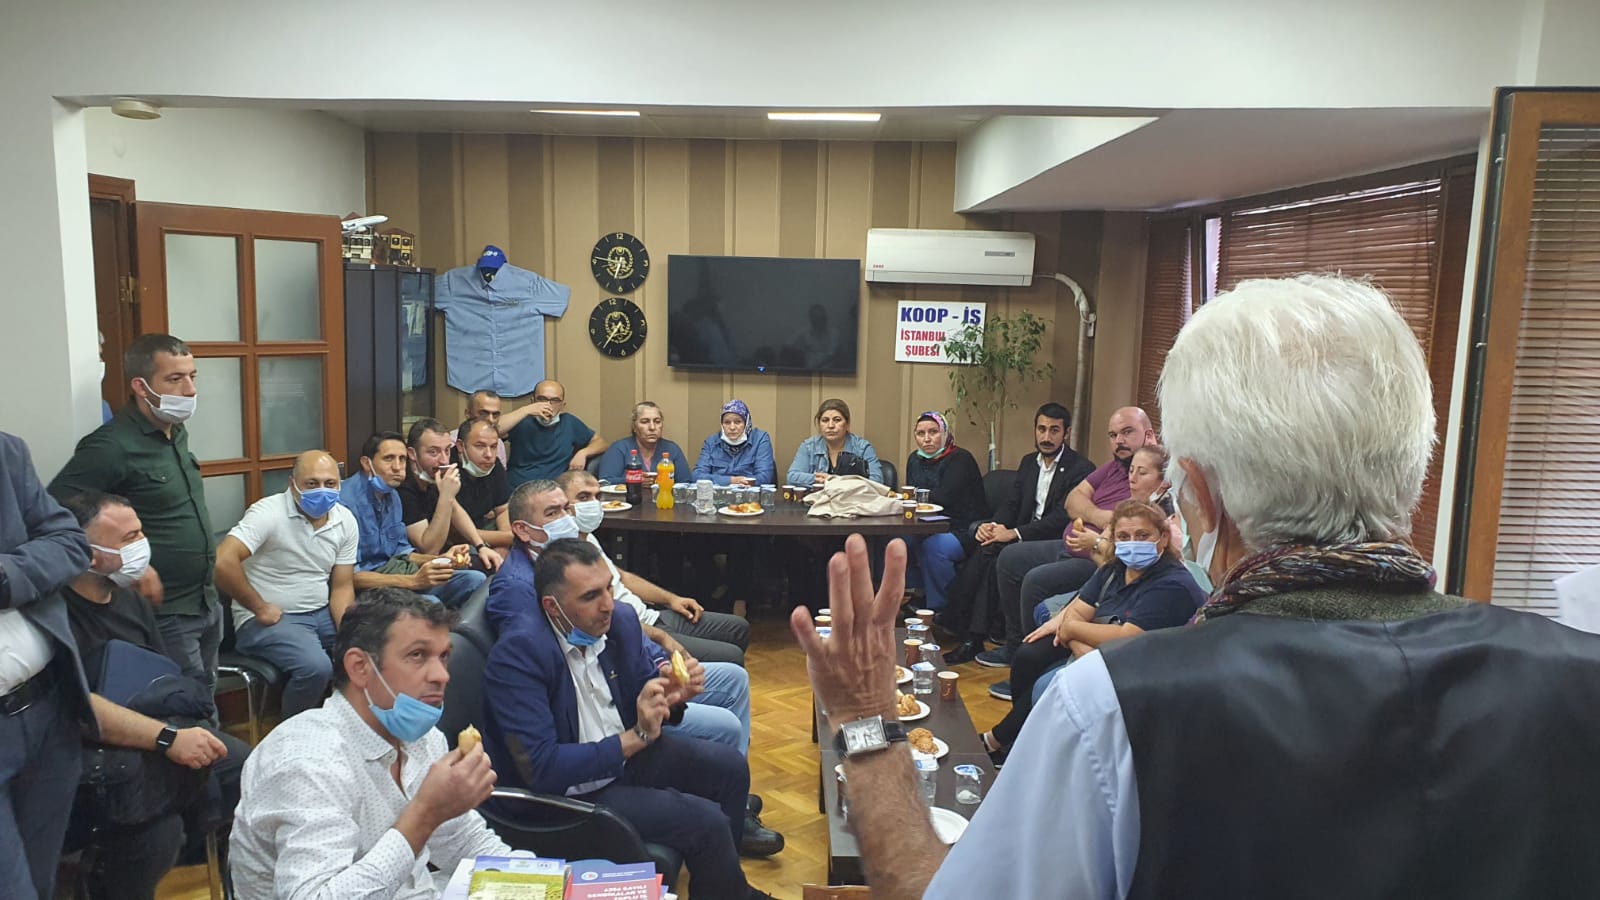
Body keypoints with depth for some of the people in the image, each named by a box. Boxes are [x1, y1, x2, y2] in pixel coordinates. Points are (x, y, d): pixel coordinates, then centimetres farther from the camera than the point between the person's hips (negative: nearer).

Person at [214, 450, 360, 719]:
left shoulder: (346, 521, 1)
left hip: (322, 612, 6)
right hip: (270, 618, -6)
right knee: (316, 666, -29)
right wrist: (260, 608, -17)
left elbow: (342, 586, 3)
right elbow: (222, 562, -27)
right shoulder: (269, 513, -16)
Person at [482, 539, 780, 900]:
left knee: (729, 765, 5)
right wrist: (635, 738, -29)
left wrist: (669, 695, -16)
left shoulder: (620, 619, -8)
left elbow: (642, 692, 8)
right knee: (705, 822, -16)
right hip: (567, 793, -7)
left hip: (625, 753, 7)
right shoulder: (518, 653, -27)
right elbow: (541, 768, -29)